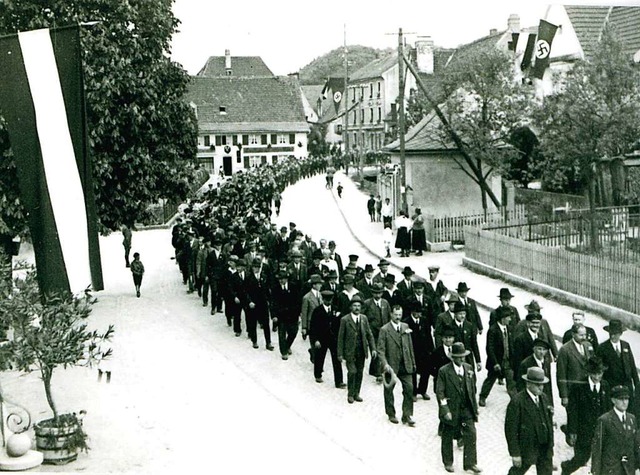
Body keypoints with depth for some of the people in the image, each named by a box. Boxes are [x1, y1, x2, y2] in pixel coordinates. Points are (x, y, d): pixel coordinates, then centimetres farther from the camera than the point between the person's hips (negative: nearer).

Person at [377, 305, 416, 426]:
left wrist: (413, 362, 12)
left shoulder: (406, 327, 7)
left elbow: (410, 346, 13)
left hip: (405, 365, 3)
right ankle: (391, 414, 25)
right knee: (389, 390, 9)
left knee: (409, 388, -3)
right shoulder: (384, 329, -8)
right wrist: (385, 364, -22)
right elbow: (380, 349, -11)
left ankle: (407, 415, 5)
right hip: (391, 365, -3)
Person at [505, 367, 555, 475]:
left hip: (545, 449, 6)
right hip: (526, 448, -6)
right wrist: (515, 453, -16)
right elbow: (511, 429, -16)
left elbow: (549, 423, 13)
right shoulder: (517, 402, -17)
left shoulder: (543, 398, 4)